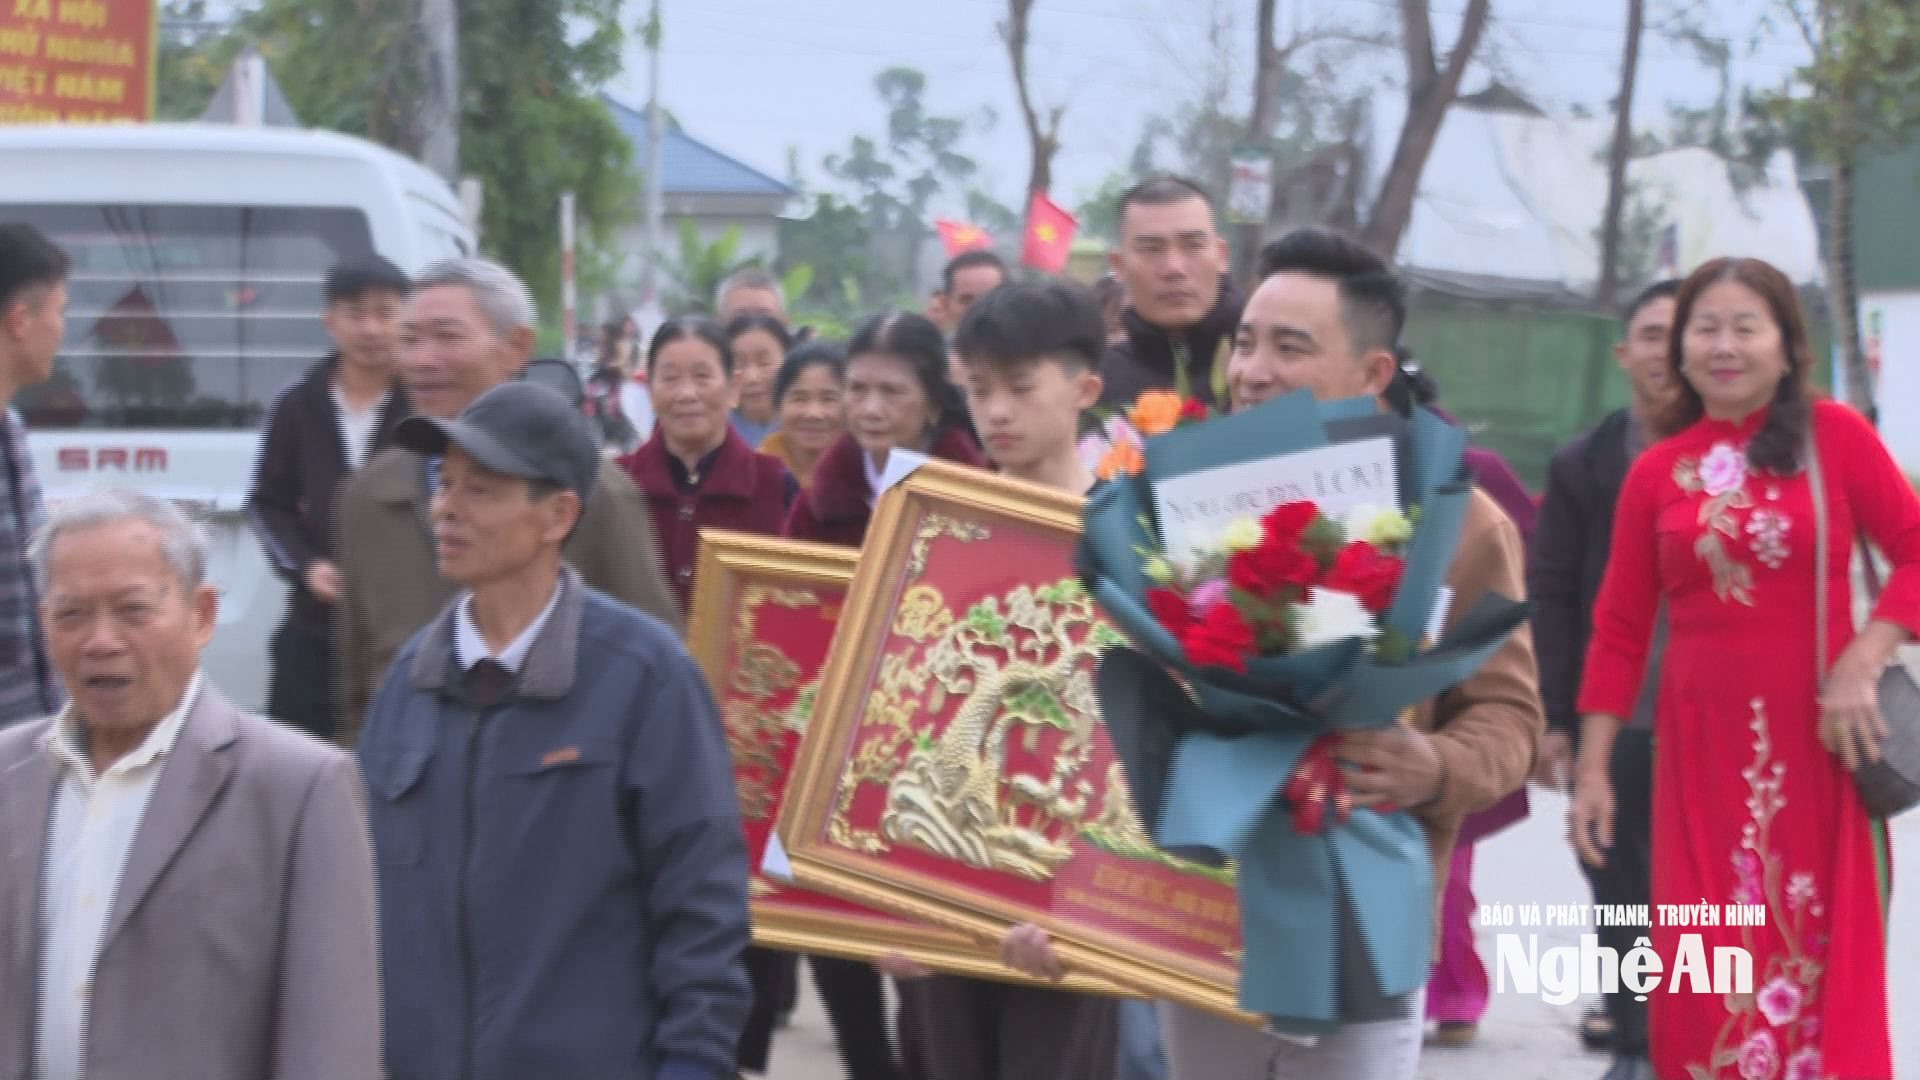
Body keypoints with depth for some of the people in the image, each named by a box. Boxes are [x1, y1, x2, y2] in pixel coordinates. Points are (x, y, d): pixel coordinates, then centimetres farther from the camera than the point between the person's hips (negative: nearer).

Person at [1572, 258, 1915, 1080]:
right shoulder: (1655, 471, 5)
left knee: (1820, 961, 2)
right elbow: (1619, 630, 8)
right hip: (1701, 743, 2)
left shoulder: (1834, 435, -1)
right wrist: (1592, 769, 5)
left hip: (1814, 741, -2)